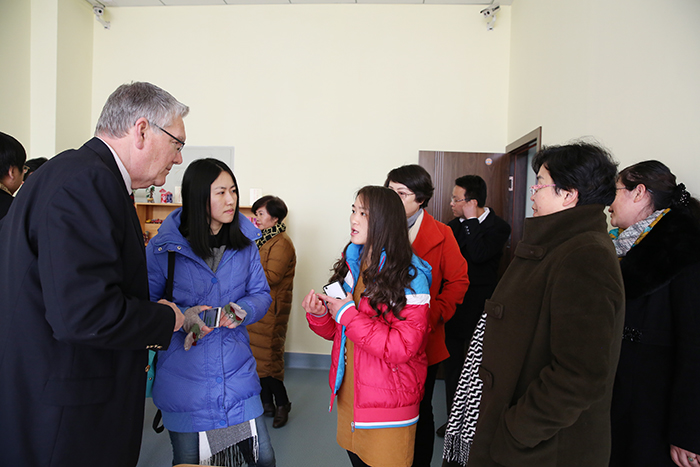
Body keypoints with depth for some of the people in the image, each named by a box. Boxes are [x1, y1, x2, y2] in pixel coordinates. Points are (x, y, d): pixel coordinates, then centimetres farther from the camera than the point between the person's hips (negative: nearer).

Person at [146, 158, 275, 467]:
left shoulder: (245, 242, 1)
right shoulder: (163, 248, -9)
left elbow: (261, 294, 5)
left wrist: (242, 311, -16)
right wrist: (183, 317, -24)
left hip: (236, 371, 3)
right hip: (184, 377, -2)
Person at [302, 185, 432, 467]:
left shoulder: (410, 276, -18)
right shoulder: (351, 264, 3)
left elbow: (402, 348, -24)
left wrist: (348, 314, -23)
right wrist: (319, 315, -11)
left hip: (387, 403, -6)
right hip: (348, 392, 6)